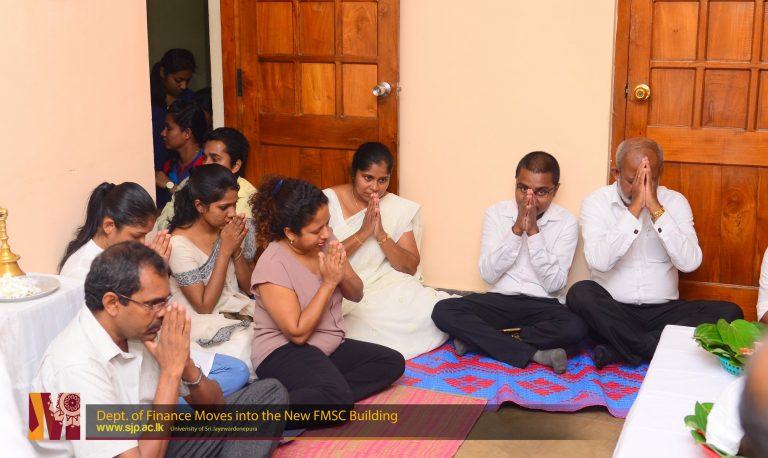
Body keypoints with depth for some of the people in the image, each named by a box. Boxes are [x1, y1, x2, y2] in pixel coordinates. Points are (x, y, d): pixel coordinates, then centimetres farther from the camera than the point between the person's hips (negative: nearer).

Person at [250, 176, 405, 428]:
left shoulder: (325, 242, 0)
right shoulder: (273, 266, -20)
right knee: (336, 399, -34)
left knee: (392, 362, -7)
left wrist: (342, 275, -14)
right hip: (284, 352, -9)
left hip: (329, 346, 9)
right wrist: (329, 283, -21)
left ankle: (314, 397, -19)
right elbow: (298, 333, -21)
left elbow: (356, 295, 10)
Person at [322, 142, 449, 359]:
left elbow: (411, 268, 1)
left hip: (388, 285, 3)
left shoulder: (399, 208, 5)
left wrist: (381, 235, -14)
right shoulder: (328, 201, -3)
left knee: (433, 312, -25)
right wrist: (363, 233, -17)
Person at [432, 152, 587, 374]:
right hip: (500, 301, 2)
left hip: (543, 306, -1)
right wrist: (516, 229, -16)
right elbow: (488, 274, -7)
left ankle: (481, 337, -20)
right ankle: (535, 353, -26)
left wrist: (533, 232, -17)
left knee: (575, 328, -34)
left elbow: (554, 284, -11)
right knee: (443, 311, -24)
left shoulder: (566, 222, -3)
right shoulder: (496, 212, 1)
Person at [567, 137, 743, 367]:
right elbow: (599, 262, -20)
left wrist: (655, 208, -17)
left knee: (729, 312, -20)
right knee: (580, 293, -31)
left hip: (662, 311, 2)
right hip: (612, 312, -2)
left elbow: (690, 263, -12)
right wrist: (634, 208, -21)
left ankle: (618, 350, -24)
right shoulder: (596, 202, -3)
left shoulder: (675, 201, 3)